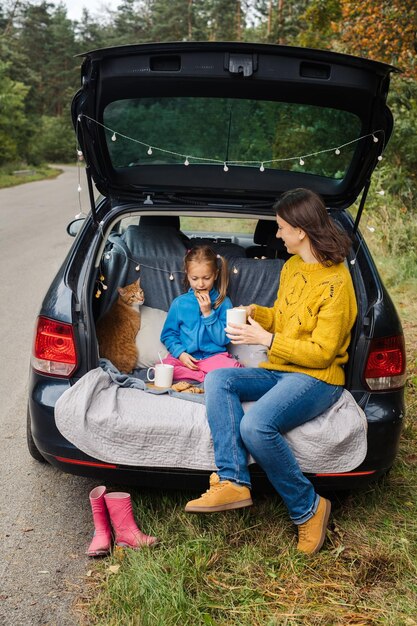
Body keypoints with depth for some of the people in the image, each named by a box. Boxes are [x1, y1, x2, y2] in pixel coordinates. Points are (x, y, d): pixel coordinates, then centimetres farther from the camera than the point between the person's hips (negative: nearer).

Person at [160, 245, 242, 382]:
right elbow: (168, 334, 9)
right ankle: (208, 377, -18)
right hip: (185, 356, 2)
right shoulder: (179, 303, 6)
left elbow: (223, 339, -3)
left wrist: (208, 313, -12)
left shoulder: (223, 302, 1)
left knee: (235, 369, -32)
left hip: (214, 355, -2)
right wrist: (180, 353, -8)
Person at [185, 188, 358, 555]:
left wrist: (265, 340, -19)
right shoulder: (291, 267, 11)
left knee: (256, 426, -31)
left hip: (317, 378, -9)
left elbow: (322, 352, -17)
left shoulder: (335, 282, -15)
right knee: (217, 380, -14)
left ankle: (309, 508, -8)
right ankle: (232, 482, -22)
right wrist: (257, 313, 4)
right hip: (279, 371, 9)